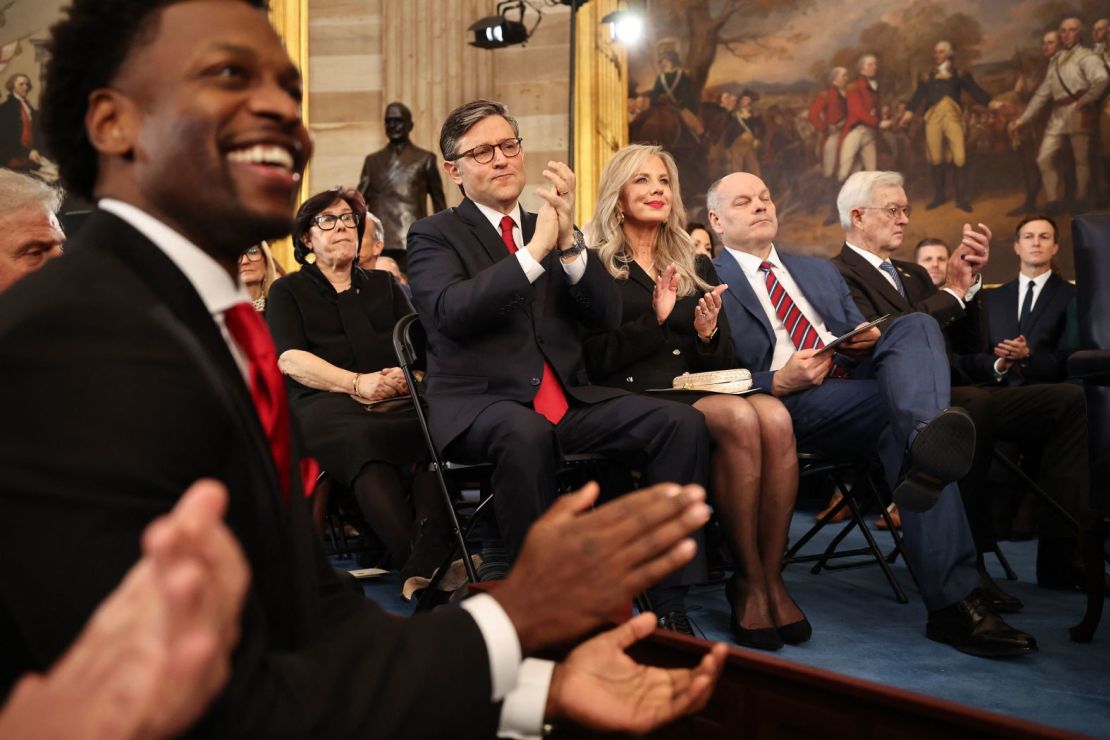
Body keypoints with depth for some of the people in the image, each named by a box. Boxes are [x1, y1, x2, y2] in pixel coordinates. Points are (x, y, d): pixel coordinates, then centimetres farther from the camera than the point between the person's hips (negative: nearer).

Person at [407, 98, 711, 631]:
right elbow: (452, 312, -16)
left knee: (681, 423, -18)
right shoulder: (434, 236, 5)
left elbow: (606, 317, 4)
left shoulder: (553, 231, 18)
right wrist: (534, 250, -19)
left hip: (569, 400, 5)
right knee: (525, 433, -39)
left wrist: (568, 241, -10)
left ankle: (666, 601, -14)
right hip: (480, 404, -4)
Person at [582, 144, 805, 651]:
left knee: (775, 417, -29)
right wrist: (655, 319, -16)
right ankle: (749, 580, -21)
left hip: (701, 386, 5)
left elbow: (725, 362, 18)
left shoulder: (697, 268, 23)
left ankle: (772, 579, -23)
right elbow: (596, 361, -4)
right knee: (739, 419, -33)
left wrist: (709, 335, -4)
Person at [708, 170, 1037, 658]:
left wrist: (872, 341, 1)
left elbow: (861, 335, 27)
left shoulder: (819, 271, 30)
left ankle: (929, 437, -57)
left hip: (856, 378, 6)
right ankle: (951, 600, -44)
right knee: (901, 401, -32)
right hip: (788, 408, -6)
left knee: (916, 327, -25)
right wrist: (780, 382, -18)